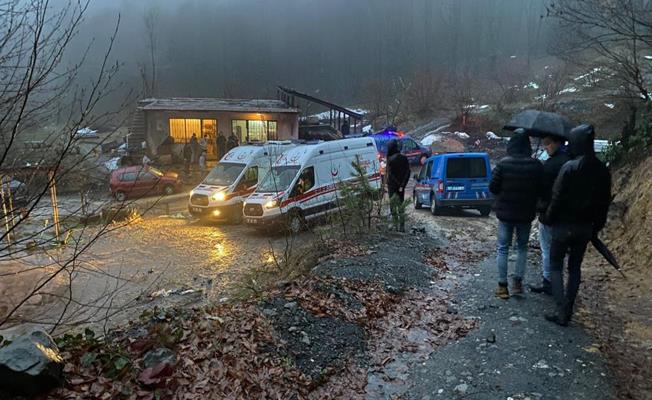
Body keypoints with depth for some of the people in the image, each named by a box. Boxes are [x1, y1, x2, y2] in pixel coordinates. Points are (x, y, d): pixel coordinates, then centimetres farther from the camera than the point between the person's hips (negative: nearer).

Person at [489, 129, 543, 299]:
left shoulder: (503, 163, -14)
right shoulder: (536, 165, -8)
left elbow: (493, 187, -10)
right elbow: (540, 190, -2)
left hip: (505, 212, -2)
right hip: (526, 213, 2)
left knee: (503, 248, 7)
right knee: (522, 247, 19)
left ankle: (502, 286, 9)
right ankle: (518, 282, 18)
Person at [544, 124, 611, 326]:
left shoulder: (570, 167, -18)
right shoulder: (602, 170, 2)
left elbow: (557, 198, -17)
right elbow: (604, 202, 7)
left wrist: (549, 217, -2)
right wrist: (596, 227, 16)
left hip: (564, 226, -5)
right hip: (586, 227, 6)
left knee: (556, 267, 6)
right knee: (575, 268, 16)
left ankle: (562, 312, -1)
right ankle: (568, 311, 19)